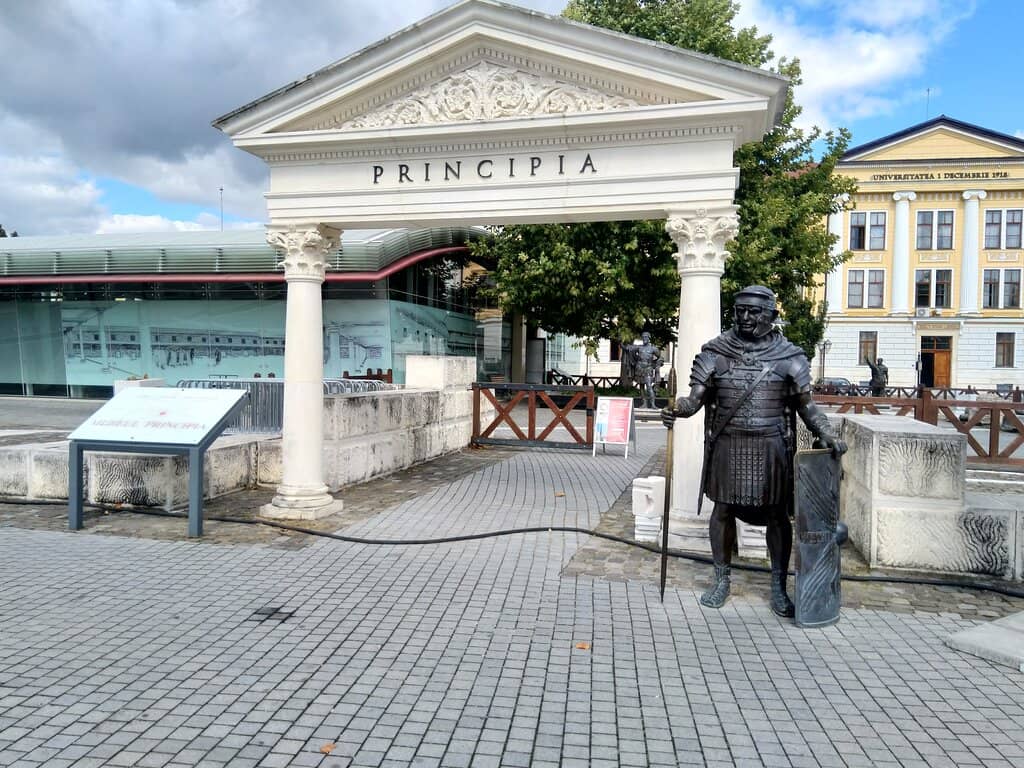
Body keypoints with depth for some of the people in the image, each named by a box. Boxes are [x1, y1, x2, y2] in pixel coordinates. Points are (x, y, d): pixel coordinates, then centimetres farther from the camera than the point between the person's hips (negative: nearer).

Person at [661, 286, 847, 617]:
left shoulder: (789, 356, 0)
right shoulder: (716, 352, 0)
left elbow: (805, 404, 5)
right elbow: (697, 397, -4)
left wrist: (828, 436, -7)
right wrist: (677, 409, -25)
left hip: (771, 446, 0)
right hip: (727, 444, 1)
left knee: (777, 515, 7)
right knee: (723, 510, 9)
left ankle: (779, 587, 22)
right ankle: (722, 580, 25)